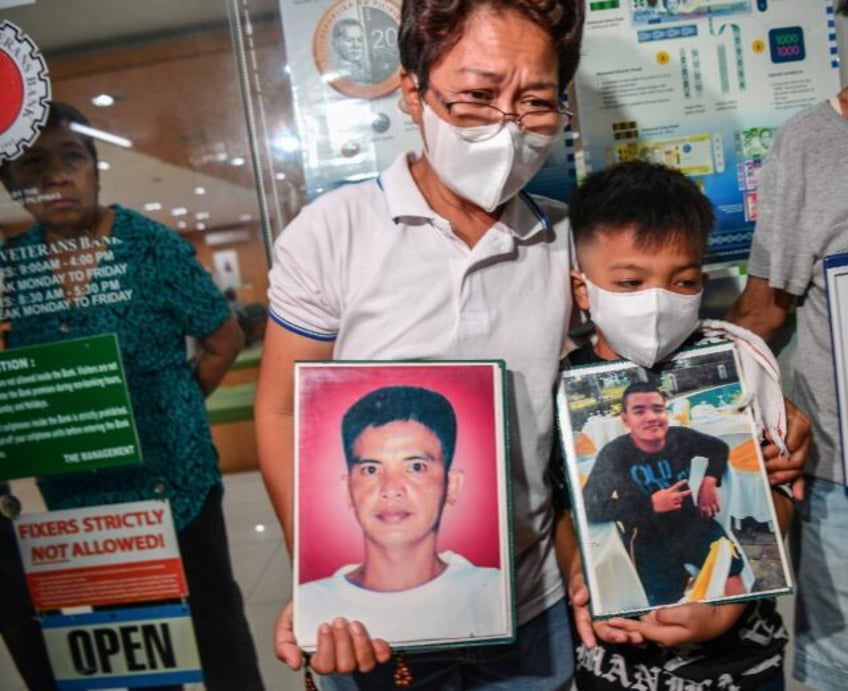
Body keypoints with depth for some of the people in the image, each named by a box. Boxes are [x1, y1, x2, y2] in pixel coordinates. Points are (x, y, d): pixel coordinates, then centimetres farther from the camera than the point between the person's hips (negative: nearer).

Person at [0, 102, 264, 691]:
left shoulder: (151, 247, -11)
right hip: (74, 486, 4)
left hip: (171, 470, -4)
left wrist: (173, 406, -5)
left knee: (212, 607, 12)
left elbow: (225, 338, -5)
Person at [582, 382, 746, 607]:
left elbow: (720, 448, 12)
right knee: (666, 604, 4)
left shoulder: (681, 437, -10)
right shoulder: (613, 455, -21)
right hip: (651, 543, -3)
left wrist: (710, 480, -7)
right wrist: (650, 504, -28)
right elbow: (590, 508, -29)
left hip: (694, 525, 3)